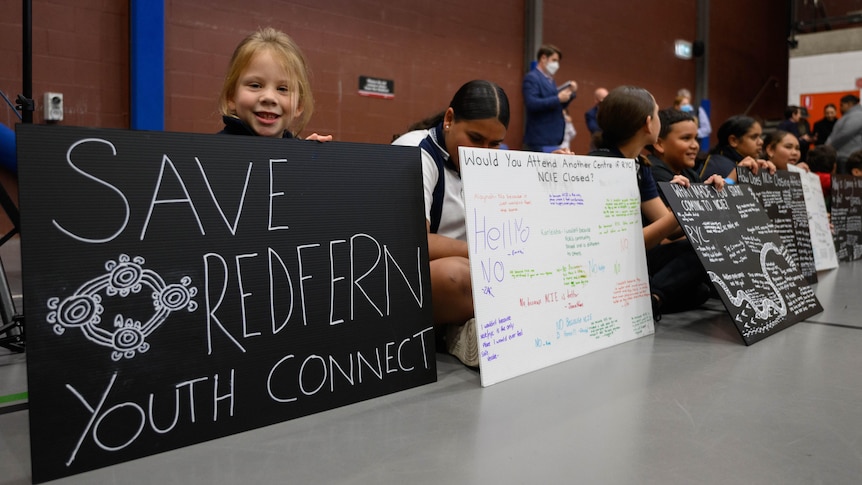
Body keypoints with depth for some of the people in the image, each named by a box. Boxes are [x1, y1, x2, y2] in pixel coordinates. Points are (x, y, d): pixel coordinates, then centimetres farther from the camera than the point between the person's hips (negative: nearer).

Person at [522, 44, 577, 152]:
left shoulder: (549, 79, 18)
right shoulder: (531, 78, -9)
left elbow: (557, 106, 22)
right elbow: (532, 104, -22)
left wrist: (571, 93, 6)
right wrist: (558, 99, -21)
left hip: (553, 138, 9)